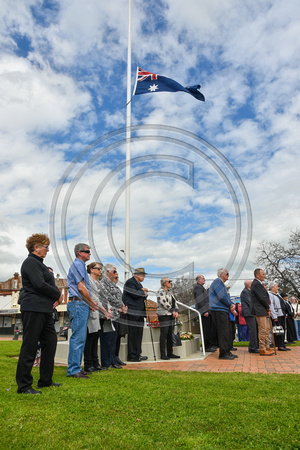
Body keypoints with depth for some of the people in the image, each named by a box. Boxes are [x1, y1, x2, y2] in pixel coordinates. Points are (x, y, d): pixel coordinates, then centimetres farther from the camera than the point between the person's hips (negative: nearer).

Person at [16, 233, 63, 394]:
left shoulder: (38, 263, 19)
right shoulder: (30, 262, -11)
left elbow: (49, 284, 18)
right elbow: (40, 285, -21)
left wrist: (56, 297, -1)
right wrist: (58, 294, -9)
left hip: (45, 310, 10)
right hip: (33, 310, -10)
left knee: (50, 342, 13)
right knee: (29, 346, -2)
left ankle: (45, 380, 24)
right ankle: (24, 385, 9)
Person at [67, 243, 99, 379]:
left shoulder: (79, 265, 23)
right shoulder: (78, 264, -9)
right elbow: (81, 287, -16)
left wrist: (90, 304, 14)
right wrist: (92, 303, -6)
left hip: (82, 305, 11)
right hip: (78, 304, -11)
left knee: (80, 338, 13)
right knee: (78, 337, -8)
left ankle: (76, 368, 19)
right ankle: (73, 370, -3)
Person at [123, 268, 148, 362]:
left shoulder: (139, 284, 23)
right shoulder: (130, 282, -8)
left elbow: (144, 296, 23)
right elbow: (135, 294, -20)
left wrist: (144, 292, 1)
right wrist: (143, 291, -2)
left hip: (139, 313, 9)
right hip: (132, 313, -9)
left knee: (139, 333, 10)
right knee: (132, 334, -5)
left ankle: (137, 354, 17)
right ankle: (132, 356, 1)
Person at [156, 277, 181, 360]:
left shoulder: (170, 292, 18)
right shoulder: (160, 291, -8)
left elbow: (174, 302, 16)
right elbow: (164, 303, -17)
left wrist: (176, 311, 0)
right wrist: (172, 311, -12)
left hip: (171, 315, 8)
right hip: (163, 315, -8)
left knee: (170, 334, 9)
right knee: (164, 334, -6)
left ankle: (170, 353, 15)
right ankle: (163, 354, -1)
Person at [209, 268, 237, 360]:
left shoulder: (222, 284, 24)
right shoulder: (217, 281, -9)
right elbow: (221, 296, -18)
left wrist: (232, 305, 6)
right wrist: (230, 305, -8)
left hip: (224, 310, 11)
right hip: (219, 310, -11)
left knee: (228, 331, 13)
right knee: (223, 332, -9)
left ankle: (227, 351, 20)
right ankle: (223, 353, -5)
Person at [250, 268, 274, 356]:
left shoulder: (258, 283, 17)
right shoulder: (256, 284, -17)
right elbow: (262, 298, -20)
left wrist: (267, 308, 6)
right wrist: (268, 308, -6)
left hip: (262, 310, 11)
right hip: (259, 310, -11)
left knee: (266, 329, 15)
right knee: (262, 330, -5)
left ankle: (267, 347, 23)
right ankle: (262, 350, 2)